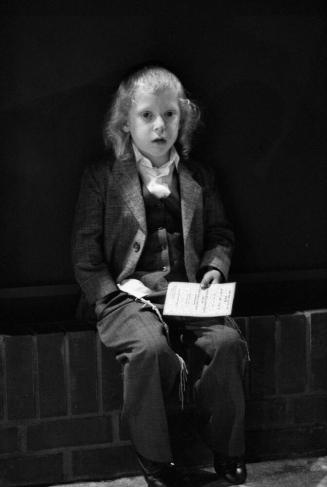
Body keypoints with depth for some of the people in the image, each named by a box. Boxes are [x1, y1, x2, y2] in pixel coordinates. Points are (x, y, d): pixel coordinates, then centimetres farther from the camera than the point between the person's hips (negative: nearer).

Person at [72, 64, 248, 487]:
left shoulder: (198, 178, 19)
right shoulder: (102, 178, 8)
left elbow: (220, 233, 25)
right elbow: (86, 254, 4)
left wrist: (215, 266, 3)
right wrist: (117, 291, -11)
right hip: (129, 294, -3)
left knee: (227, 341, -26)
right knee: (150, 349, -34)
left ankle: (227, 453, -7)